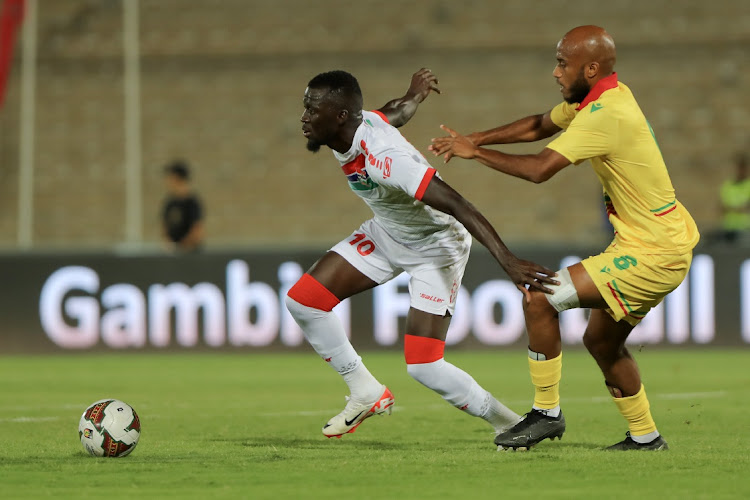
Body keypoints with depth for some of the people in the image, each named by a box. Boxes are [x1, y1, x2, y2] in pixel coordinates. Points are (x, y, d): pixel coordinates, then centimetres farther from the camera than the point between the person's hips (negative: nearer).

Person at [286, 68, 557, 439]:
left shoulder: (384, 158, -39)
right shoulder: (357, 123, -13)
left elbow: (457, 205, -42)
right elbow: (395, 112, 10)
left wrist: (507, 261, -49)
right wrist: (415, 94, 35)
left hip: (435, 246, -9)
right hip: (385, 234, 9)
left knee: (424, 368, -16)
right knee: (302, 301, -2)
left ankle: (510, 425, 8)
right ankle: (366, 394, 14)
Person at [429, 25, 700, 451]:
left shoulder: (606, 114, -22)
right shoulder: (602, 98, 9)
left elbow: (540, 169, -26)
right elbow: (541, 125, 22)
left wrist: (475, 152, -13)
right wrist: (477, 139, 10)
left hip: (653, 256, -10)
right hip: (665, 245, 10)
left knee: (539, 298, -13)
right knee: (601, 341, 21)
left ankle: (547, 413, -3)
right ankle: (646, 438, 30)